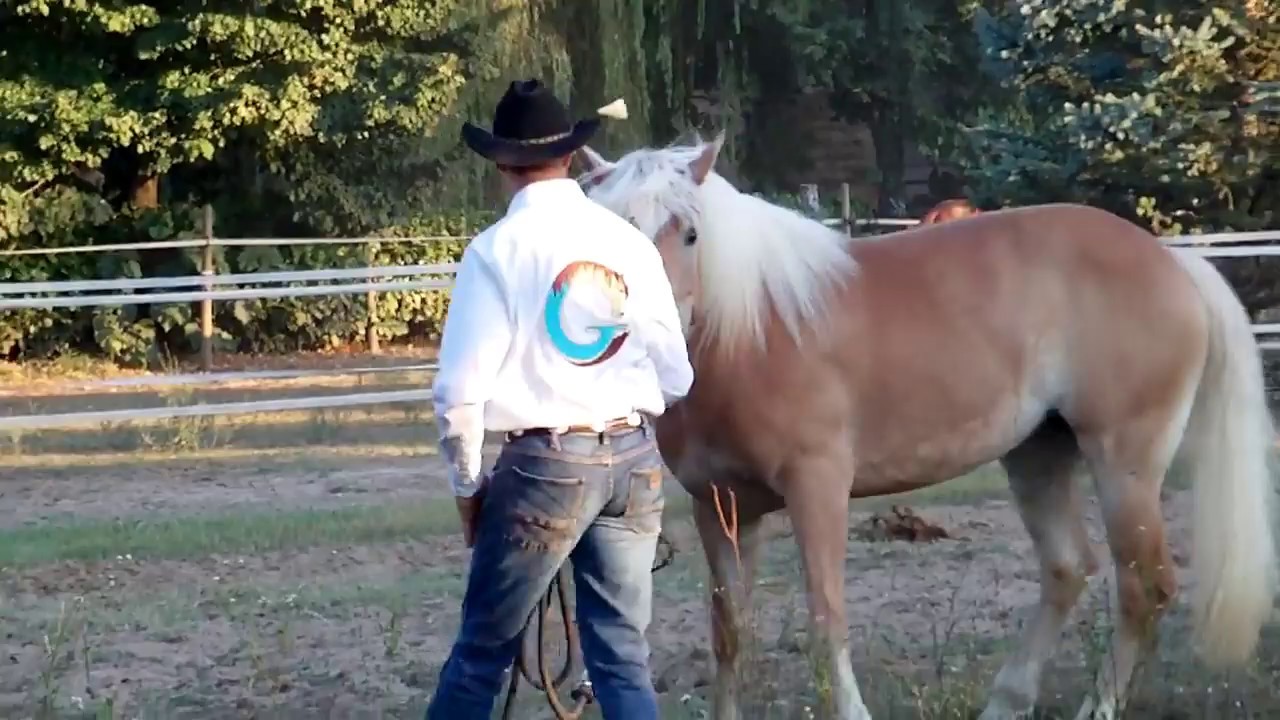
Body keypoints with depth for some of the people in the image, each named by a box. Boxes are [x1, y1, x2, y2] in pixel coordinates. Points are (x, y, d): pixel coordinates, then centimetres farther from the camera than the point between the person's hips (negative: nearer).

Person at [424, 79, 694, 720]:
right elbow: (676, 377, 10)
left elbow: (461, 387, -10)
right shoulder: (631, 241, 5)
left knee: (483, 650, 8)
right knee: (624, 655, 8)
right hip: (636, 461, 4)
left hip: (545, 463, -4)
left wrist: (467, 485, 3)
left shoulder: (499, 248, -7)